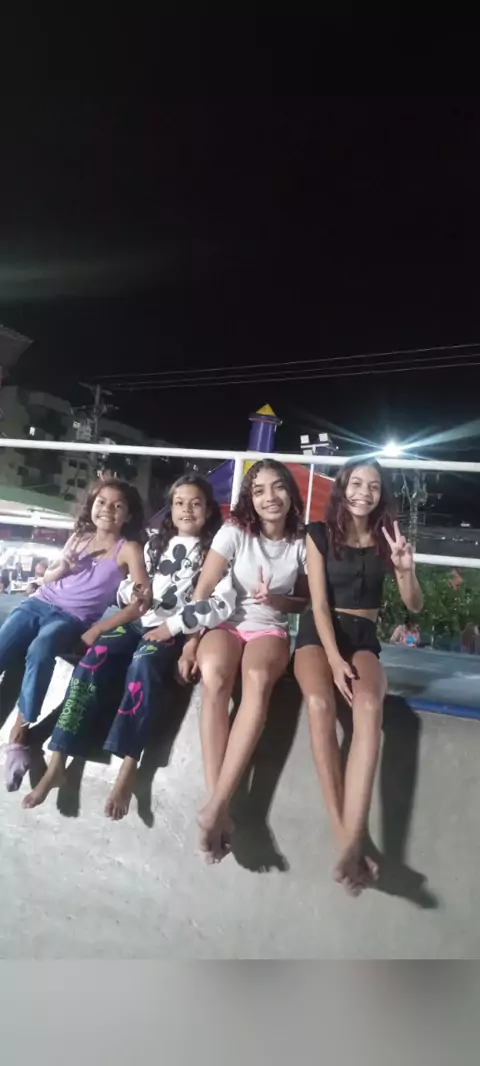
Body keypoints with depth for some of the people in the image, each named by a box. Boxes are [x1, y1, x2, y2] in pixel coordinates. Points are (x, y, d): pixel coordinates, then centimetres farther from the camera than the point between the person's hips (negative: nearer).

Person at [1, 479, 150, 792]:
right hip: (39, 603, 5)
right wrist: (61, 568, -3)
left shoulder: (129, 549, 0)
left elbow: (141, 602, -10)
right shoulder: (79, 537, 15)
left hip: (73, 619, -4)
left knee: (39, 651, -34)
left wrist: (98, 628, -16)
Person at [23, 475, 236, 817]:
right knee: (96, 657, -24)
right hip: (139, 621, 4)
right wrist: (132, 591, -4)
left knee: (143, 662, -34)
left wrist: (175, 625, -16)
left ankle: (129, 768, -29)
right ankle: (58, 762, -20)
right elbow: (128, 587, 21)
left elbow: (223, 604, -9)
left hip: (175, 632, -4)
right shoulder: (156, 543, 19)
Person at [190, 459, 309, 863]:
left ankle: (216, 805, -31)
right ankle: (218, 802, -29)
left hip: (270, 630, 1)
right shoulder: (235, 531, -6)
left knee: (258, 680, -36)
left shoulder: (302, 543, -1)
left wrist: (275, 600, -12)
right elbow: (204, 590, -9)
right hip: (226, 623, 0)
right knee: (214, 675, -36)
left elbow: (307, 601, 9)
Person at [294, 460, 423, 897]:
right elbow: (319, 602, -6)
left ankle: (352, 841, -34)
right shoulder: (320, 533, 1)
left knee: (370, 707, -32)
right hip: (319, 631, -1)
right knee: (320, 702, -33)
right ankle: (346, 838, -27)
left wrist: (406, 570, -16)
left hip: (363, 636, 2)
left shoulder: (387, 537, 7)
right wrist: (335, 660, -19)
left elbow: (415, 607, 5)